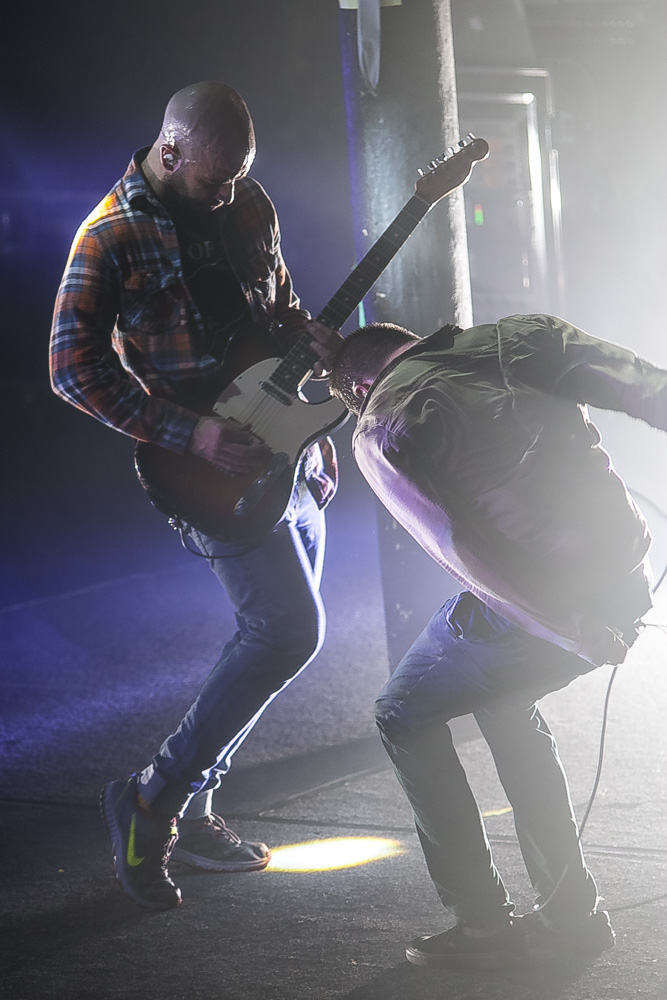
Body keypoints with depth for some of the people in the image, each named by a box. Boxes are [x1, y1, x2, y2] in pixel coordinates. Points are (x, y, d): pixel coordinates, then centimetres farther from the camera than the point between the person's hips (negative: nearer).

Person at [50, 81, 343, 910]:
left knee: (277, 630, 10)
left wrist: (321, 348, 2)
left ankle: (191, 805, 20)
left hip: (283, 448, 8)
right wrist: (191, 434, -21)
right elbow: (74, 368, -15)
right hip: (207, 466, -8)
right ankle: (152, 800, -7)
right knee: (289, 629, -18)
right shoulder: (112, 236, -15)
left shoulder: (247, 203, 7)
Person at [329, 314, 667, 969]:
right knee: (502, 699, 32)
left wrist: (577, 635, -5)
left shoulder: (378, 431, 7)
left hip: (536, 601, -5)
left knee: (404, 718, 20)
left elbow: (462, 549, -6)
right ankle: (571, 911, 31)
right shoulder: (514, 339, 17)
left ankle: (483, 927, 18)